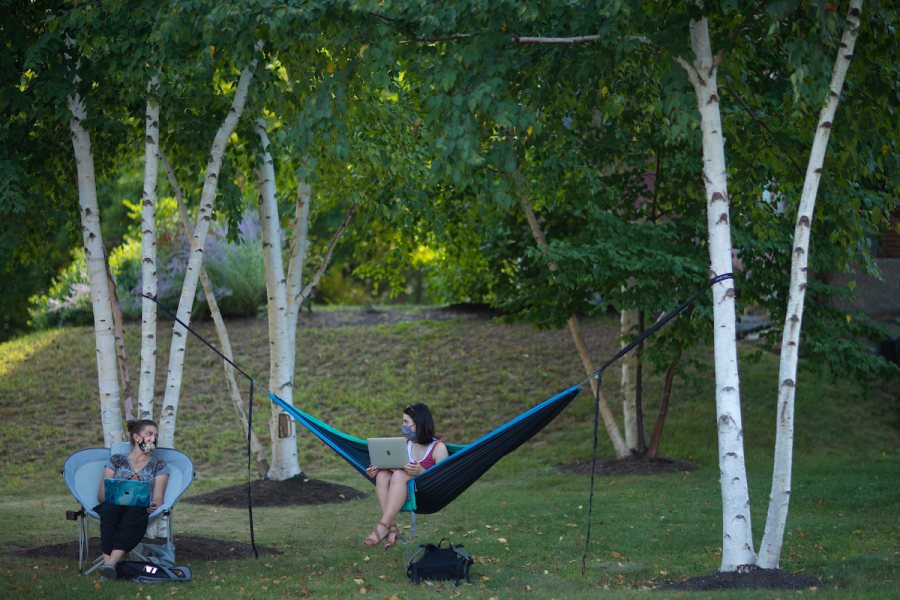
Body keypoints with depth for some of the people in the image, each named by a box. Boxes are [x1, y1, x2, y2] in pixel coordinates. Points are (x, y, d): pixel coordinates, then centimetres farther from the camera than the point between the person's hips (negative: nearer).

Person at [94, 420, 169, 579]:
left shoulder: (159, 466, 23)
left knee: (134, 512, -40)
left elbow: (157, 499, 12)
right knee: (111, 506, -39)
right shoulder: (116, 461, 22)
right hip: (112, 508, 0)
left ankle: (111, 563, -57)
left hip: (140, 510, 0)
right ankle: (107, 560, -53)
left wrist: (154, 506, -14)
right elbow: (101, 494, 15)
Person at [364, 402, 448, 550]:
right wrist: (376, 469, -5)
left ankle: (383, 526, -41)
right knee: (382, 475, -23)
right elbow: (391, 466, 17)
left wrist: (420, 472, -28)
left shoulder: (438, 447, -2)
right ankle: (391, 527, -35)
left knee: (399, 475, -32)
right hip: (403, 493, 6)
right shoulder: (405, 444, 17)